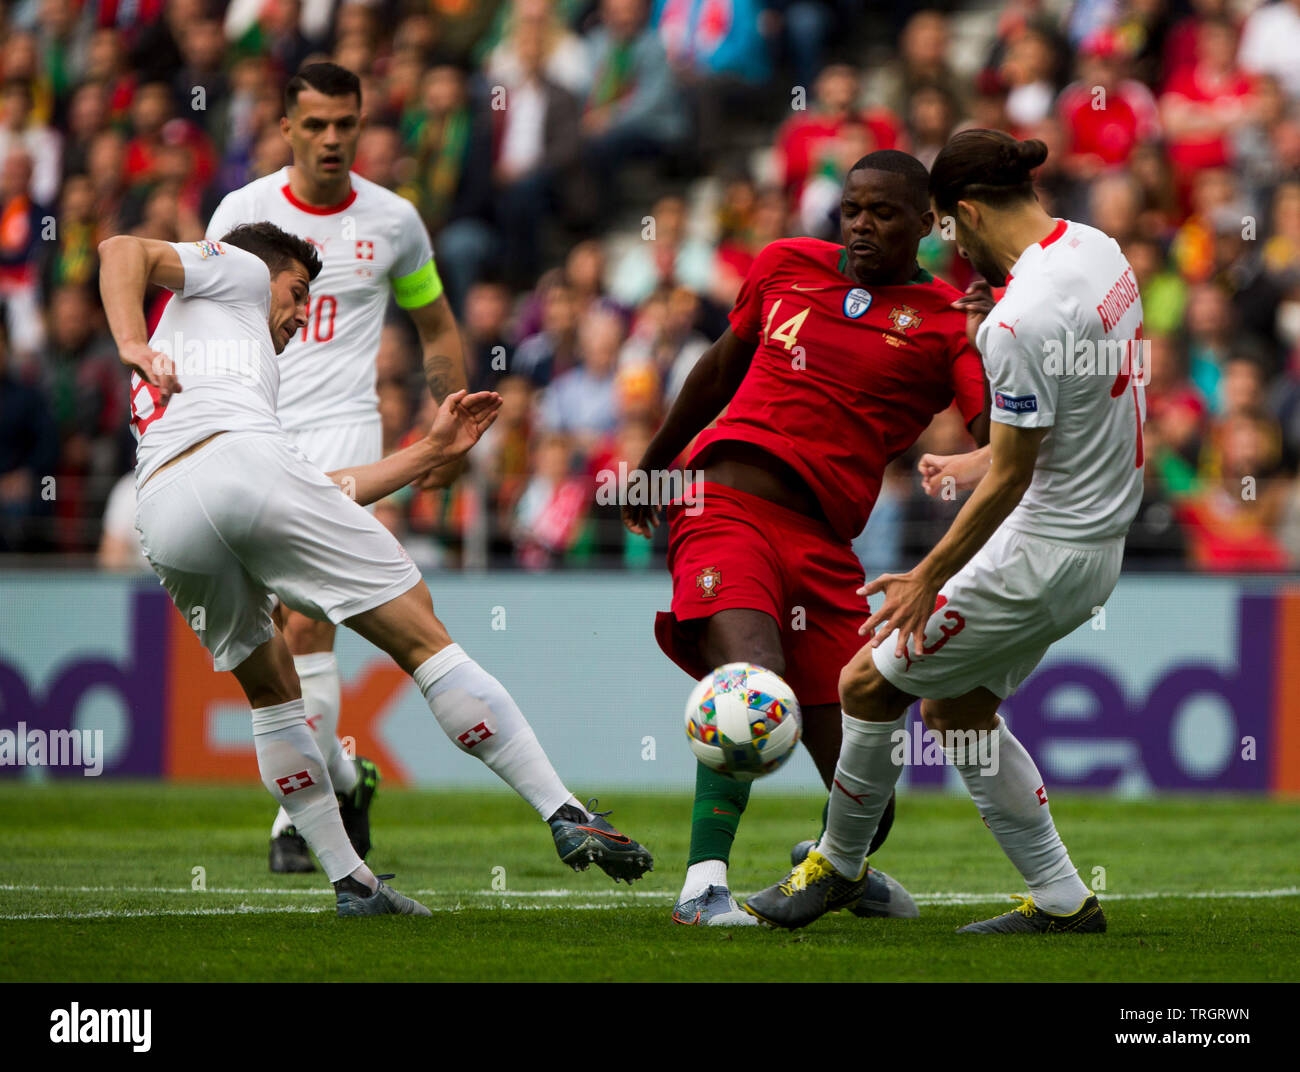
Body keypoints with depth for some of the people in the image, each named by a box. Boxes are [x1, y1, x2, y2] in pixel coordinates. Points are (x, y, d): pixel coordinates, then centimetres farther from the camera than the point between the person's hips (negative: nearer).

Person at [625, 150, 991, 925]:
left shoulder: (948, 319, 3)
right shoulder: (787, 265, 13)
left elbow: (1000, 440, -13)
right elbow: (722, 366, 30)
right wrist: (652, 466, 39)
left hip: (820, 541, 0)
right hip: (723, 505, 0)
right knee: (754, 671, -32)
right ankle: (705, 883, -31)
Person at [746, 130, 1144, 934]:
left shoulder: (1021, 318, -25)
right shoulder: (1098, 250, 3)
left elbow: (1011, 477, -20)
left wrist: (927, 579, -11)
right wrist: (982, 462, 24)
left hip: (1045, 556, -9)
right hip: (1099, 536, 9)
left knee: (870, 684, 4)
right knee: (957, 709, 18)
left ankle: (839, 865, 22)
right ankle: (1061, 898, 19)